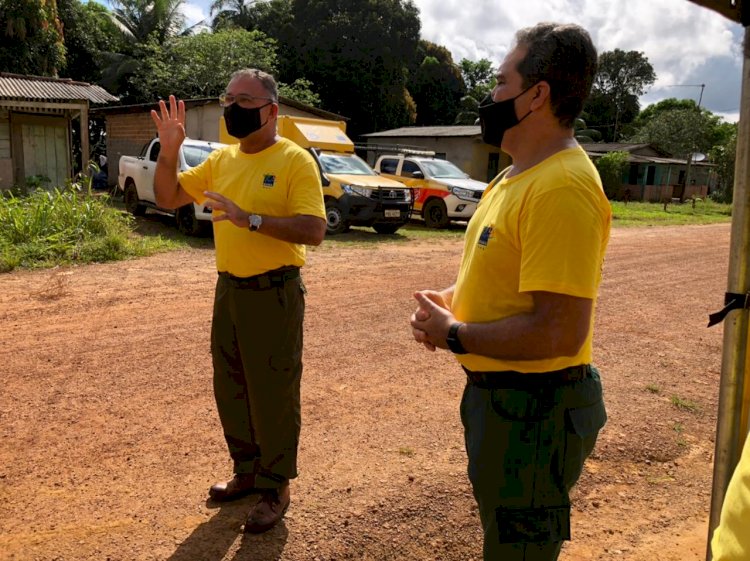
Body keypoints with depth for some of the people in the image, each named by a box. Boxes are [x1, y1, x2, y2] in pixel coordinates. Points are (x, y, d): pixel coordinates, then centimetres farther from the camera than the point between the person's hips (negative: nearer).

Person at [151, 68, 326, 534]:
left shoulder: (295, 160, -11)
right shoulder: (221, 159, 9)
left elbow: (314, 231, -21)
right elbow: (168, 198, 13)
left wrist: (251, 219, -27)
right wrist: (170, 150, -3)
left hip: (274, 293, -7)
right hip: (228, 289, 7)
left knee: (273, 394, 4)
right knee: (231, 389, 17)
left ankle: (276, 487, 21)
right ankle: (247, 470, 36)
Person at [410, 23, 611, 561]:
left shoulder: (562, 188, -25)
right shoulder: (518, 175, 9)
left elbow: (558, 331, -30)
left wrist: (453, 335, -17)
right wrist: (452, 298, 2)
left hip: (533, 411, -10)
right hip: (495, 392, 10)